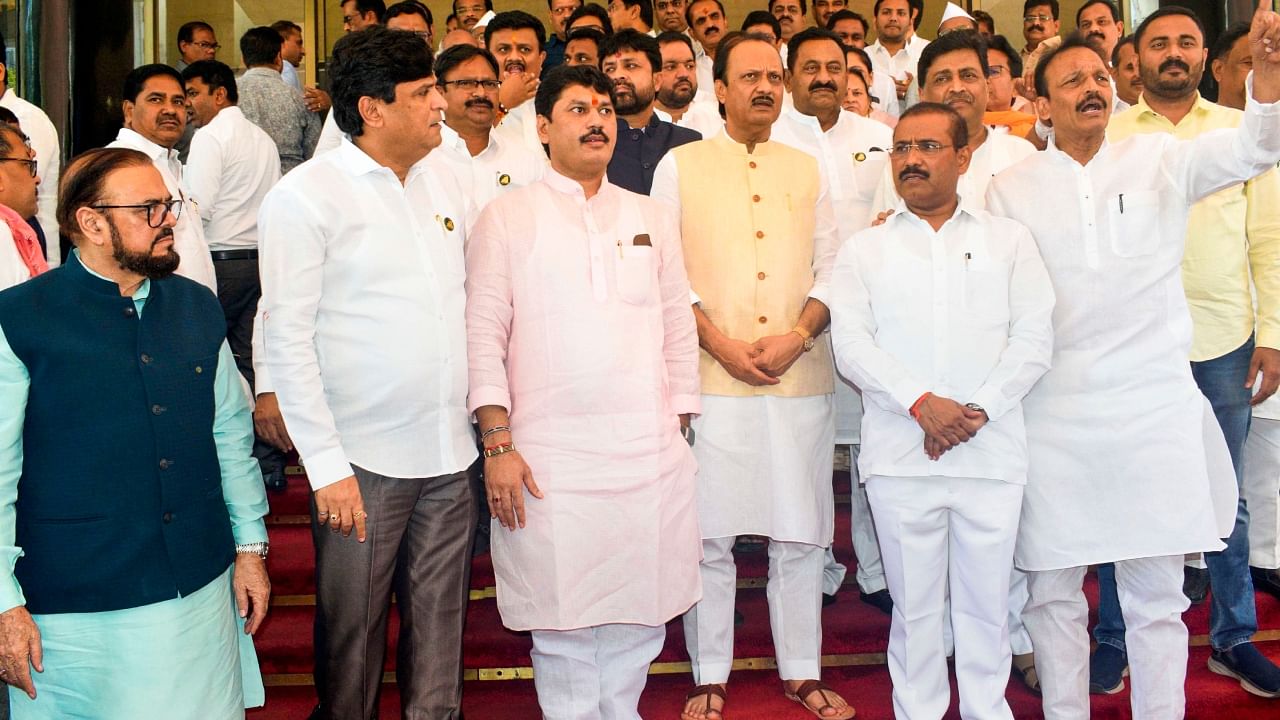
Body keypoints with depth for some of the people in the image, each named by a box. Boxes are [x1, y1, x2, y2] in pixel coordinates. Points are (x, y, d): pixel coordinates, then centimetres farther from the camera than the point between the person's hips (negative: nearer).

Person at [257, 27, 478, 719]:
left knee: (438, 622, 13)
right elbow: (287, 340, -10)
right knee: (353, 631, 7)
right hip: (362, 461, -5)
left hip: (449, 455, 5)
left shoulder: (443, 191, 11)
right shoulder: (306, 195, -7)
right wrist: (326, 467, -14)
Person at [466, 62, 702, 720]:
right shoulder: (507, 217, 4)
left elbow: (679, 328, 15)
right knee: (563, 620, 2)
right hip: (550, 458, -3)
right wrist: (497, 444, -8)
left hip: (650, 453, 3)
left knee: (640, 614, 7)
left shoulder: (653, 219, 14)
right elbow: (483, 333, -1)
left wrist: (680, 432, 10)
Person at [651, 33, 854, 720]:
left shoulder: (807, 169, 14)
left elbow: (831, 265, 10)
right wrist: (719, 343, -10)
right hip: (711, 380, -2)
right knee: (710, 535, 2)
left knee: (800, 532, 7)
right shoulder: (681, 165, 6)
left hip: (801, 379, 3)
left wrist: (798, 335, -7)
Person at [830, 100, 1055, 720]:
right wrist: (921, 403, -14)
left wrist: (978, 411, -10)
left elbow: (1034, 339, 2)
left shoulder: (1008, 240, 10)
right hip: (899, 456, 0)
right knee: (915, 606, 7)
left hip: (992, 454, 0)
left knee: (986, 605, 6)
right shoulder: (863, 250, 10)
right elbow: (852, 344, -1)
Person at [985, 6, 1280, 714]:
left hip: (1155, 409, 0)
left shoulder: (1160, 159, 6)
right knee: (1052, 592, 8)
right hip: (1052, 416, 0)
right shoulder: (1011, 187, 5)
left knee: (1156, 597, 7)